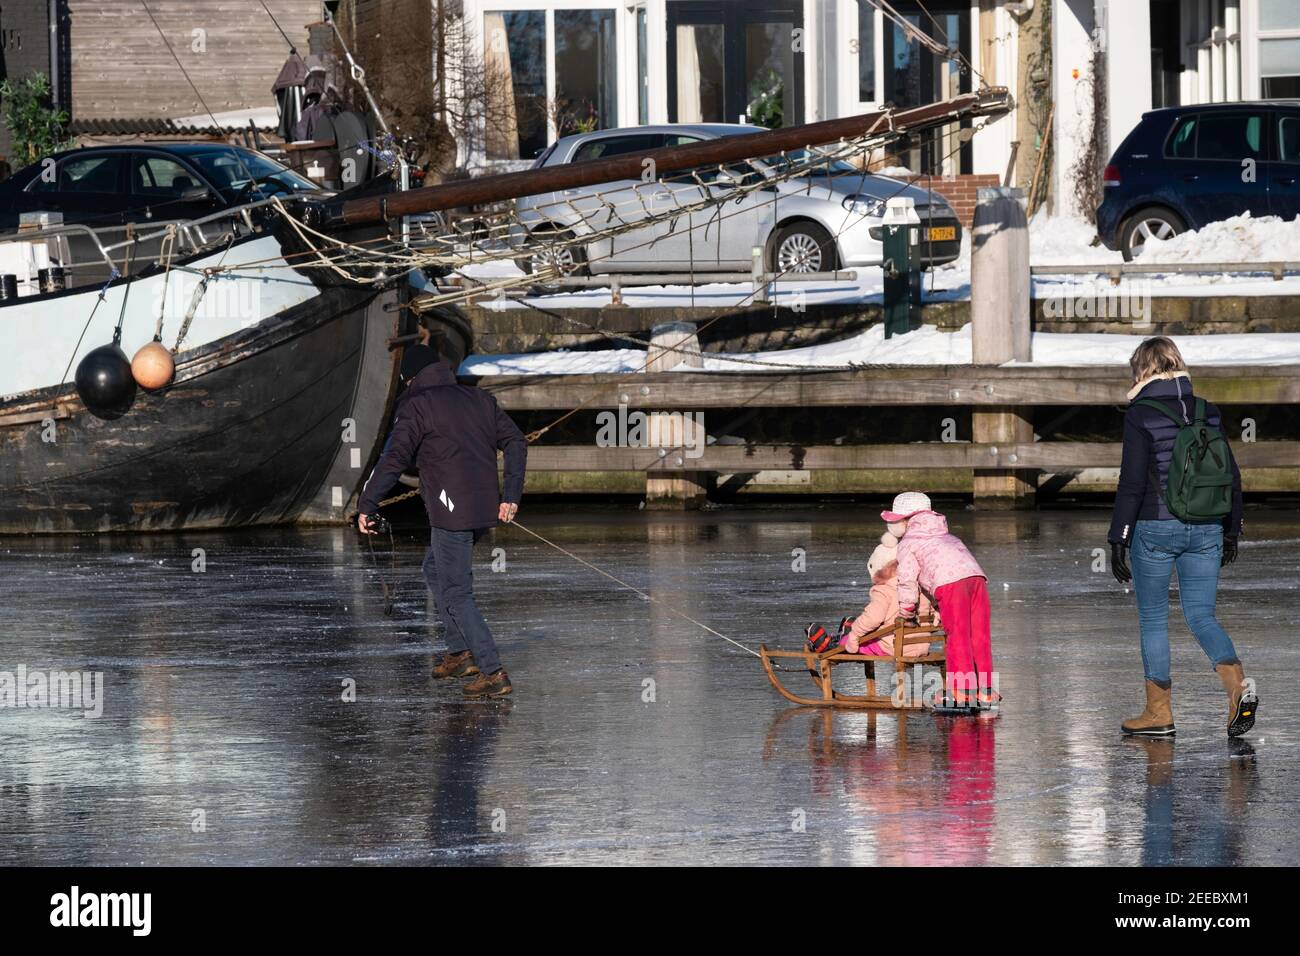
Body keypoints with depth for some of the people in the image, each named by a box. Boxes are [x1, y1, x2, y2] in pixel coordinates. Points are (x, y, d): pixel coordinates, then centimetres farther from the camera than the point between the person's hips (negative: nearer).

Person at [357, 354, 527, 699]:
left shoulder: (418, 406, -2)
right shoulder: (480, 400, 17)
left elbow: (394, 459, -11)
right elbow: (516, 442, 10)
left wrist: (367, 505, -8)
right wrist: (511, 495, 6)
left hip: (451, 512, -8)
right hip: (485, 508, 8)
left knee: (456, 593, -3)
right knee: (436, 570, 26)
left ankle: (493, 673, -11)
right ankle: (460, 652, 24)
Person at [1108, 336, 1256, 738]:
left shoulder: (1141, 415, -9)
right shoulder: (1208, 412, 7)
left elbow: (1132, 482, -12)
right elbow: (1232, 476, 10)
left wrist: (1119, 539, -8)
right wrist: (1230, 531, 19)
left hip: (1156, 529, -4)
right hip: (1206, 530, 4)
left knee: (1152, 619, 8)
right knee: (1201, 615, 6)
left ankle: (1158, 712, 12)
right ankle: (1238, 685, -19)